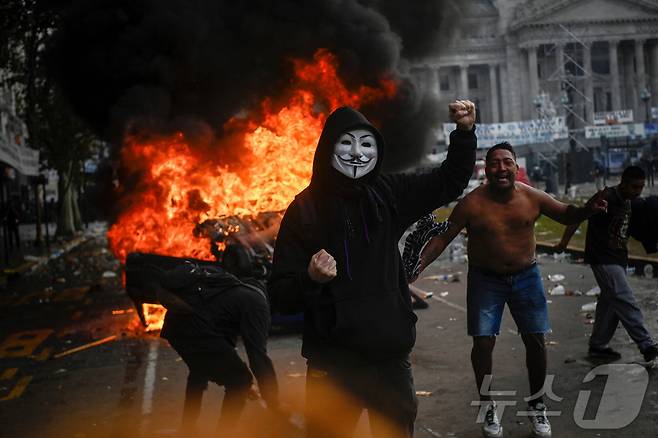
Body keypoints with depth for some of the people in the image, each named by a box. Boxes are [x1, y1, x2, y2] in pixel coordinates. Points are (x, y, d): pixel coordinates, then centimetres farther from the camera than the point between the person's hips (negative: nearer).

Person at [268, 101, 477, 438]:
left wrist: (464, 132, 2)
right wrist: (310, 278, -28)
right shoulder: (305, 209, -7)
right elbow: (280, 296, -8)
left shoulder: (388, 195, 3)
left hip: (391, 358, 4)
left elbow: (450, 182, 17)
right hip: (334, 365, -3)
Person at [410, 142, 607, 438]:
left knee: (535, 340, 4)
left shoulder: (532, 198, -9)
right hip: (485, 280, -2)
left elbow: (566, 215, 4)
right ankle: (487, 406, 17)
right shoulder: (472, 204, -16)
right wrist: (419, 264, -24)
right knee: (483, 342, -4)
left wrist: (587, 209, -17)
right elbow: (443, 237, -12)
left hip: (526, 277, 2)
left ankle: (536, 404, 25)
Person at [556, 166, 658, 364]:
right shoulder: (606, 199, -17)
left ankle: (598, 346, 21)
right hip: (603, 259, -9)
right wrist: (564, 242, -19)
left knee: (610, 302, 11)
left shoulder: (629, 203, 10)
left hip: (619, 259, 9)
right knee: (625, 301, -11)